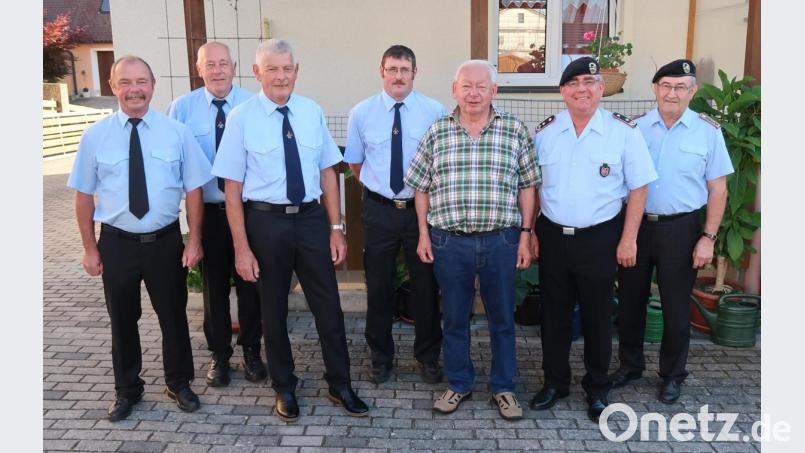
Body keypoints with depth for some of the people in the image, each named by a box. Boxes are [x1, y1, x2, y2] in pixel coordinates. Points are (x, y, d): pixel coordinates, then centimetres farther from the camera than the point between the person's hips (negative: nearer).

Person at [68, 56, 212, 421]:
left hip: (166, 241, 0)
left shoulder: (176, 132, -5)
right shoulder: (95, 135, -4)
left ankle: (179, 384, 36)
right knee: (122, 320, 16)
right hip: (117, 243, 1)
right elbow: (84, 195, 0)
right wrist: (90, 248, 0)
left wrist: (194, 240, -6)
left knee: (173, 316, 14)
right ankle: (127, 389, 38)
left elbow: (194, 189, -3)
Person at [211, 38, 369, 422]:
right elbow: (233, 188, -7)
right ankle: (284, 388, 34)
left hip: (311, 218, 3)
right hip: (266, 221, -2)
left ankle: (339, 385, 29)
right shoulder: (241, 118, -8)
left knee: (328, 305, 10)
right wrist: (241, 247, -10)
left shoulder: (312, 112, 2)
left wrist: (336, 228, 3)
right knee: (273, 309, 13)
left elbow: (327, 172, 6)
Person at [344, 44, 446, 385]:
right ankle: (380, 356, 31)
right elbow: (355, 162, 11)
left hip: (422, 209, -1)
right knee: (379, 287, 12)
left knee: (426, 286, 11)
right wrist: (376, 185, 10)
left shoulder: (435, 112, -7)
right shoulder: (361, 113, -2)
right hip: (379, 210, 1)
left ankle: (427, 356, 31)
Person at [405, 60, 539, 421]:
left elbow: (526, 186, 3)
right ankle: (458, 384, 31)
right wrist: (423, 235, 3)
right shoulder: (436, 132, 2)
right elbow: (422, 188, 6)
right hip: (449, 241, 1)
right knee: (454, 317, 13)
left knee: (502, 318, 11)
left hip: (501, 240, 0)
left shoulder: (514, 130, 0)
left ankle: (503, 387, 29)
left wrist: (525, 235, -1)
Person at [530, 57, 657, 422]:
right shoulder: (545, 132, 2)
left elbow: (637, 188, -4)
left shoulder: (623, 132, -6)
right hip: (553, 236, 3)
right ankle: (554, 382, 30)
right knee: (554, 314, 13)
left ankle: (597, 388, 29)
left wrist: (629, 239, -7)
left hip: (600, 239, -2)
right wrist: (529, 231, 4)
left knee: (597, 317, 10)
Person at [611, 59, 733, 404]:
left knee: (676, 306, 9)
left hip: (680, 229, -2)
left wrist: (708, 237, -7)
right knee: (630, 300, 13)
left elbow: (717, 189, -1)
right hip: (635, 224, 2)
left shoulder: (708, 131, -3)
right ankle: (630, 364, 32)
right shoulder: (635, 128, 1)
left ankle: (673, 375, 28)